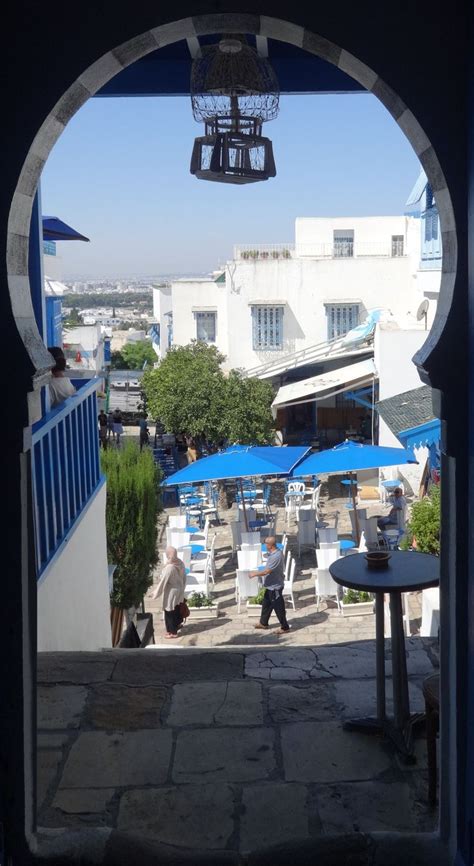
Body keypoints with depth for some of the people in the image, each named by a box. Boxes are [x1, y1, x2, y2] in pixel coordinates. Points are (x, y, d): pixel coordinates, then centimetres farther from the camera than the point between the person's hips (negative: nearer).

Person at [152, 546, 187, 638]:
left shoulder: (169, 567, -31)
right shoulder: (180, 563, -8)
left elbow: (163, 581, -23)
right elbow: (184, 577, 6)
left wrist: (156, 593, -13)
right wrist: (182, 587, 22)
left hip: (171, 592, -8)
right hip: (179, 590, 8)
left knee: (170, 612, 9)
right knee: (177, 609, 27)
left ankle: (172, 632, 21)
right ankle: (178, 623, 46)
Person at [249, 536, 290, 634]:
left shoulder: (276, 556, -29)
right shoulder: (273, 553, 2)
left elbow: (267, 571, -27)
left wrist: (255, 574, -14)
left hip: (275, 586, -10)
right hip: (271, 585, 10)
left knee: (279, 607, 2)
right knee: (266, 604, 22)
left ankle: (285, 627, 15)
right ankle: (263, 623, 38)